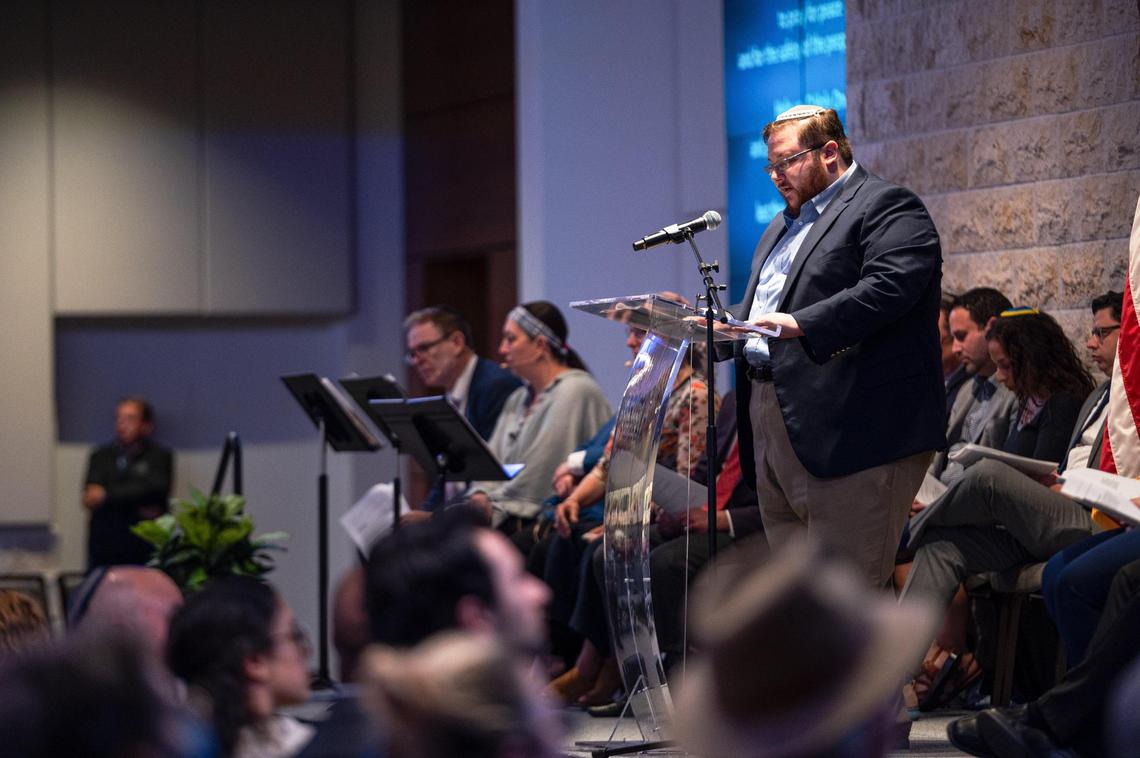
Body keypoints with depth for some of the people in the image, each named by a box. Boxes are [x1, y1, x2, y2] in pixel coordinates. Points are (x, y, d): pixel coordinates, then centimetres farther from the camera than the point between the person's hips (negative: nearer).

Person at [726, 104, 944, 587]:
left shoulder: (887, 208, -3)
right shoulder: (784, 224, 27)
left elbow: (888, 287, -19)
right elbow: (757, 311, 30)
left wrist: (801, 324, -27)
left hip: (849, 432, -9)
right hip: (772, 423, 9)